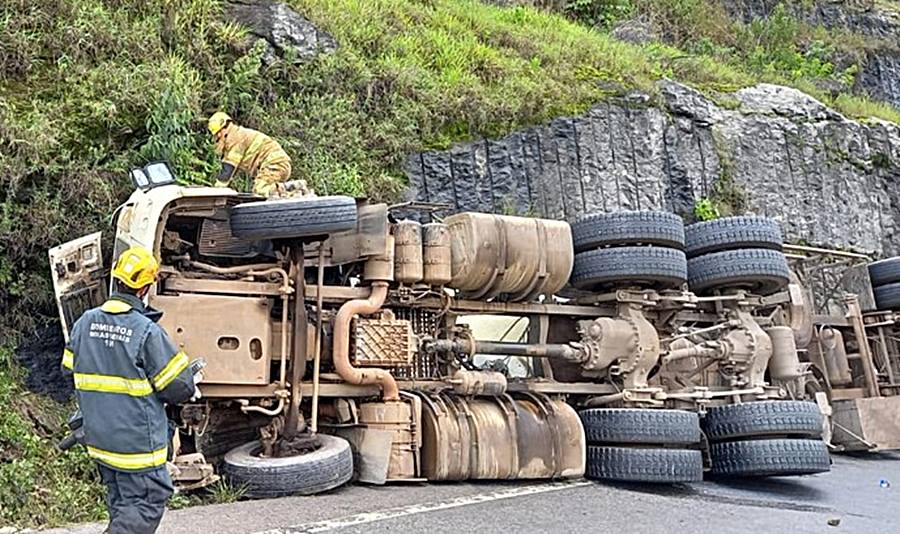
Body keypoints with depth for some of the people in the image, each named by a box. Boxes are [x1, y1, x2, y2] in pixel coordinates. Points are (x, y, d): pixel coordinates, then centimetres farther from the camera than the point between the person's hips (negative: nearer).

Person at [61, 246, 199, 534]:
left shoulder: (85, 322, -1)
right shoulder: (147, 331, -20)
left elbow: (72, 370, 11)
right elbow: (177, 386, -14)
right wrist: (190, 388, 8)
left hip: (98, 436, 7)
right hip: (137, 442, -7)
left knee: (120, 502, 21)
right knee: (147, 504, 2)